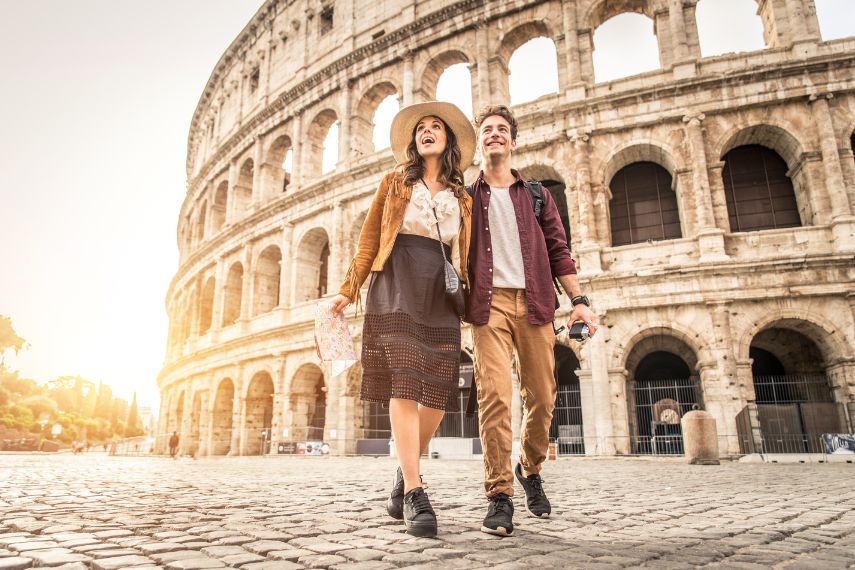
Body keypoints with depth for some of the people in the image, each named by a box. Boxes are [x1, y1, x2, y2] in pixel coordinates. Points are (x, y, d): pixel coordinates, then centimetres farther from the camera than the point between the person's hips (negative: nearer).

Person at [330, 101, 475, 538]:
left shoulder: (461, 197, 20)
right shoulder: (395, 182, 16)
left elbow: (465, 255, 16)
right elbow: (369, 241, 10)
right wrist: (348, 290, 1)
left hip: (441, 295, 3)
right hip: (396, 285, -2)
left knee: (437, 391, -4)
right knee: (404, 384, -14)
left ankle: (404, 474, 18)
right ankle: (414, 493, -12)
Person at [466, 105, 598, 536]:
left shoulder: (536, 195, 18)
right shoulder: (467, 197, 13)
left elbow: (558, 251, 12)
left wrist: (579, 299, 1)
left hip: (533, 302, 2)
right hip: (488, 302, -2)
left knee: (541, 397, 3)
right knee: (494, 396, -13)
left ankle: (529, 468, 29)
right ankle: (499, 496, -5)